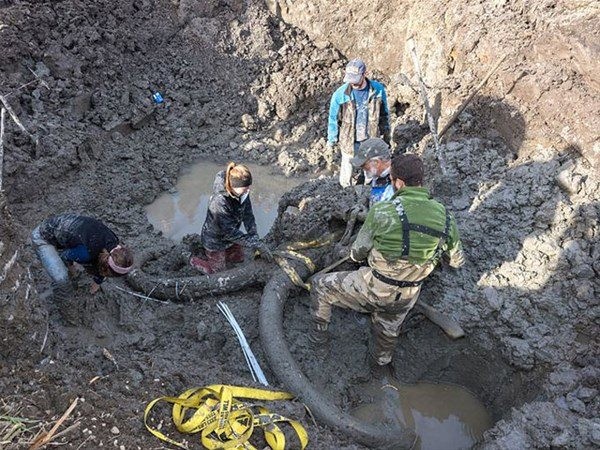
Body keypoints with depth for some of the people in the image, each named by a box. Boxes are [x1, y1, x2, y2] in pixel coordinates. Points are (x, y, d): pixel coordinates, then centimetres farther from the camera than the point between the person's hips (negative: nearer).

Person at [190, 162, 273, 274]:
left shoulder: (242, 193, -20)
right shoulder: (219, 202, -41)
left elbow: (248, 215, -13)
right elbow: (229, 233, -36)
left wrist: (255, 238, -26)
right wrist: (256, 244, -35)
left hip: (230, 235, 7)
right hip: (215, 240, -7)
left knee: (238, 258, 25)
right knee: (218, 270, 12)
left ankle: (211, 254, 43)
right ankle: (194, 261, 36)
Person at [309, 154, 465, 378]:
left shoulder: (383, 211, -24)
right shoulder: (444, 216, -11)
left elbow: (358, 253, -10)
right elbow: (457, 261, 5)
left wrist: (354, 252, 14)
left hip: (373, 289, -4)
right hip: (405, 299, 5)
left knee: (321, 286, 20)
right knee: (388, 329, 34)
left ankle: (319, 333, 38)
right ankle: (381, 365, 59)